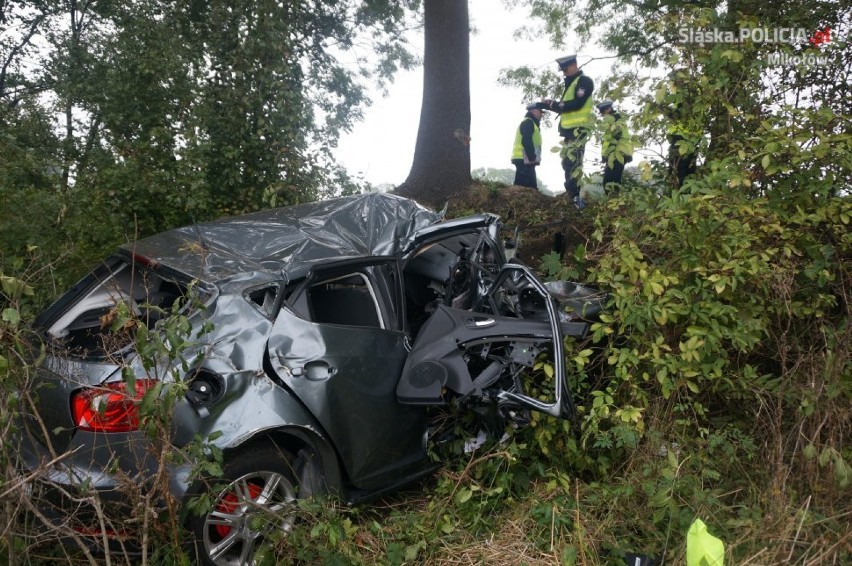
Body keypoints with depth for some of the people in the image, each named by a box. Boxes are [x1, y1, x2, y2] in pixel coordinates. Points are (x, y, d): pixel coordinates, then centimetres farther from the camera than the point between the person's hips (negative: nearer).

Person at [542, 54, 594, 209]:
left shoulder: (584, 81, -4)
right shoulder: (569, 84, 25)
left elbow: (577, 104, -17)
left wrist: (554, 105, -11)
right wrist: (551, 105, 5)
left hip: (578, 129, -10)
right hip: (568, 130, 10)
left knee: (573, 163, -19)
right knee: (567, 163, 9)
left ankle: (575, 196, -22)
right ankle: (573, 194, 14)